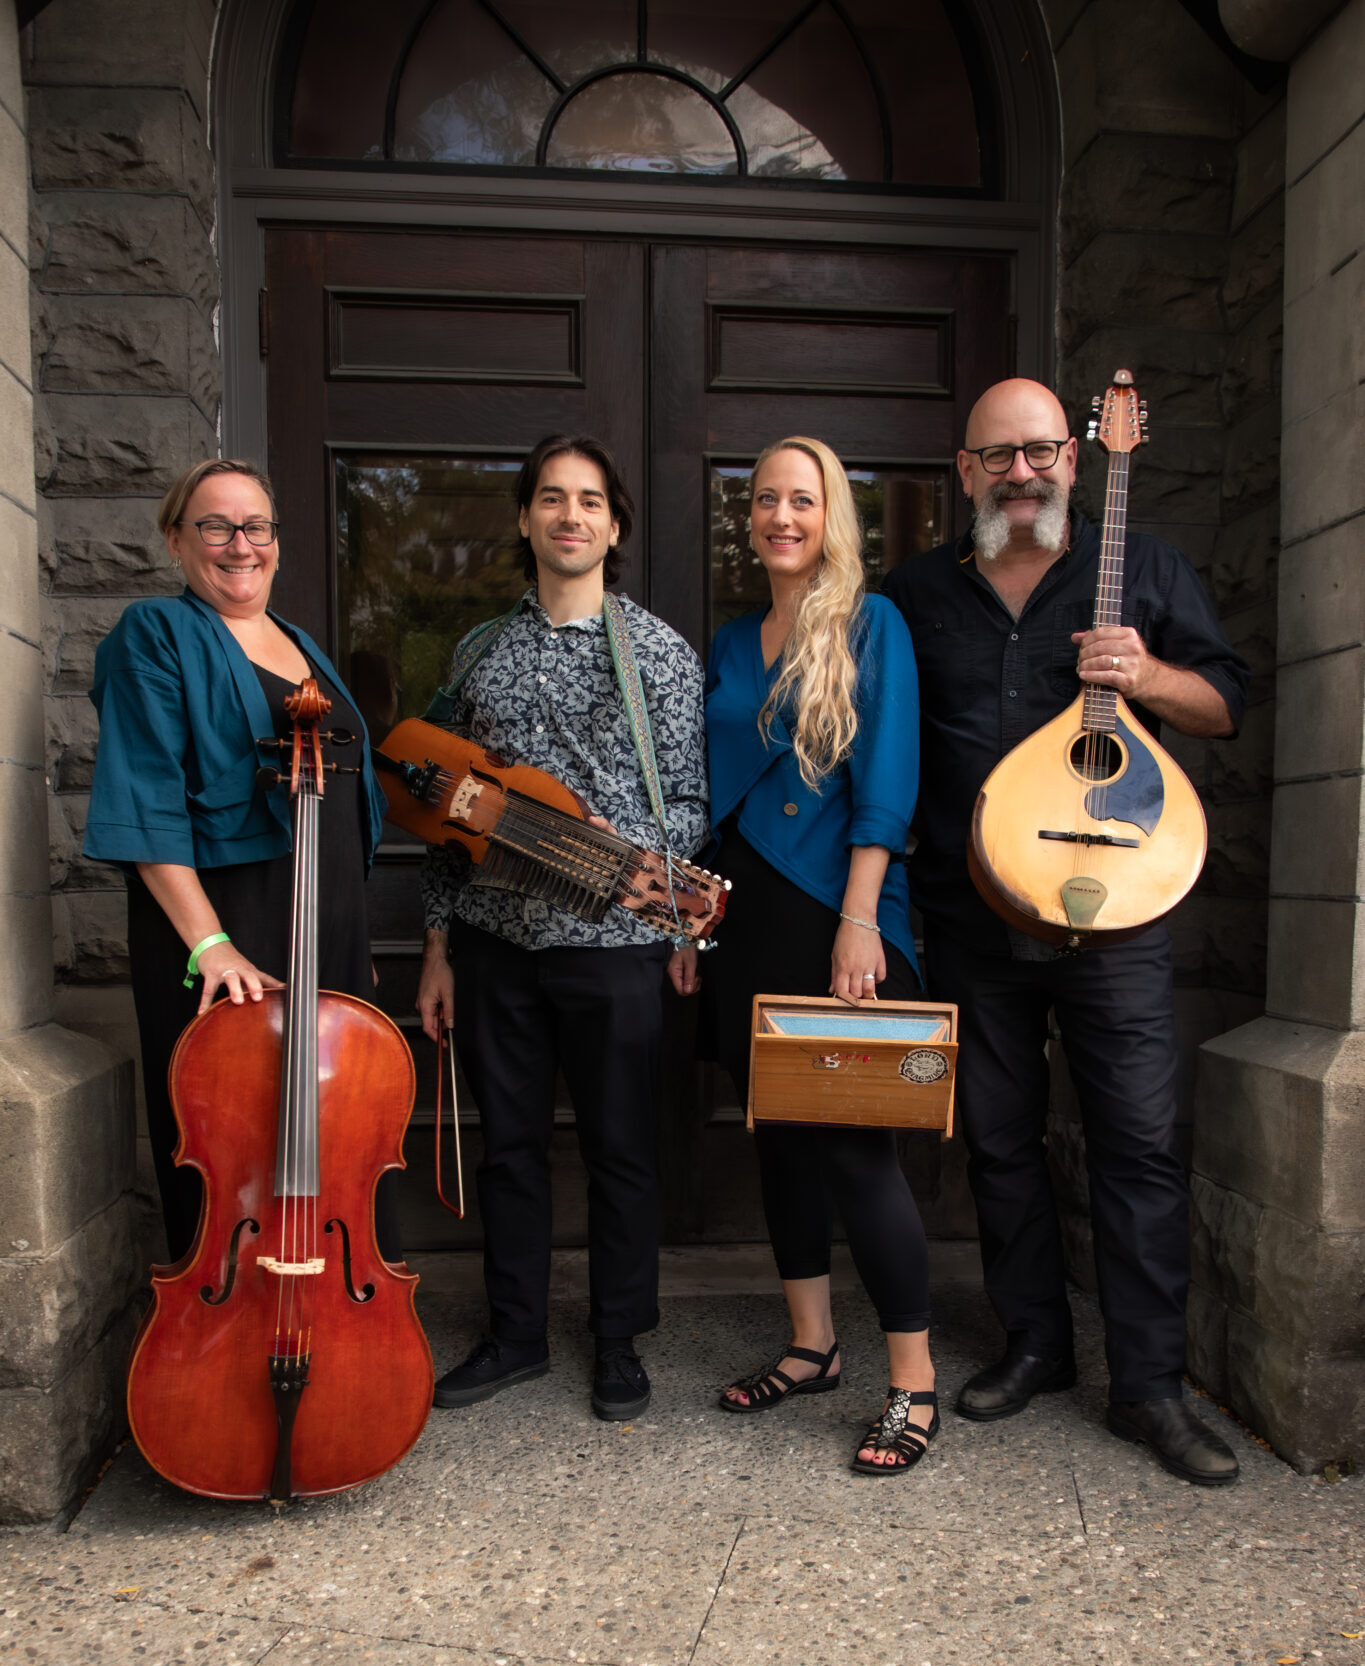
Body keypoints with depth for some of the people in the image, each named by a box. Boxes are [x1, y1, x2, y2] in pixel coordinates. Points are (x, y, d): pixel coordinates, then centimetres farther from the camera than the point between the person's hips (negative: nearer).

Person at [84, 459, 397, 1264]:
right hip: (223, 933, -6)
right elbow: (148, 807, -13)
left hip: (332, 933, 7)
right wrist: (210, 943, -21)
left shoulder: (301, 646, 18)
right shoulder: (155, 635, -3)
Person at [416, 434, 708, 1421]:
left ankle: (620, 1340, 27)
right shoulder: (480, 653, 10)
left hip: (613, 941, -3)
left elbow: (693, 803, -1)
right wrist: (439, 944, 10)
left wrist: (624, 851, -20)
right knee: (510, 1141, 13)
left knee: (620, 1146, 8)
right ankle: (517, 1334, 31)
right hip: (493, 940, 3)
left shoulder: (659, 651, 0)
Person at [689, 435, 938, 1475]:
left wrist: (858, 919, -18)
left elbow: (885, 781, -11)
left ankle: (915, 1386, 6)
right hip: (748, 916, 7)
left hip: (837, 913, -6)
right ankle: (812, 1347, 27)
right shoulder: (731, 646, 15)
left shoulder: (870, 625, -2)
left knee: (854, 1142, -7)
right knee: (778, 1132, 12)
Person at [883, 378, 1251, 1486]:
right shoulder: (917, 593, 12)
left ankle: (1149, 1384, 13)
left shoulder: (1144, 567, 8)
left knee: (1140, 1140, -1)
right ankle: (1036, 1344, 28)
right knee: (1000, 1138, 10)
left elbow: (1228, 702, 7)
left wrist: (1148, 676, -14)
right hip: (971, 914, 2)